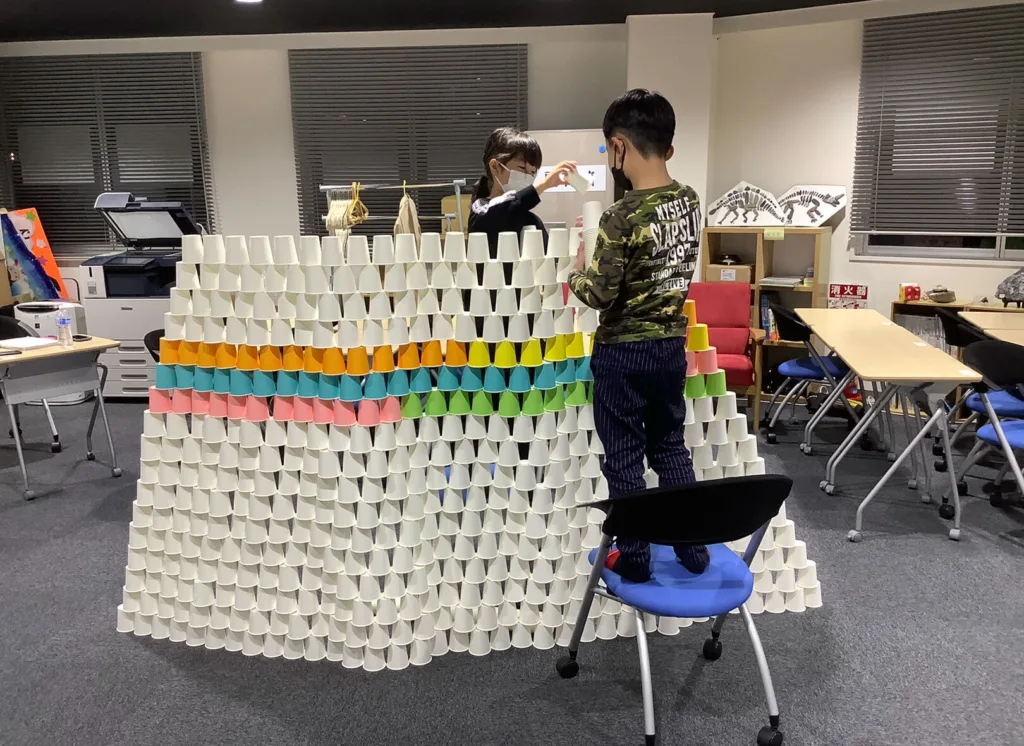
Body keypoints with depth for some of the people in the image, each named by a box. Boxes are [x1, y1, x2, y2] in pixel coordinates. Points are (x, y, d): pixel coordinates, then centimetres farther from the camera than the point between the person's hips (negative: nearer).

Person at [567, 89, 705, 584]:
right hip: (672, 343, 7)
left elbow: (600, 295, -20)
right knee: (670, 445, 19)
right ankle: (694, 550, 28)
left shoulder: (622, 217, -22)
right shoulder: (690, 202, 0)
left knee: (624, 457, 7)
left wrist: (577, 273, 2)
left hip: (624, 352, -7)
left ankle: (633, 560, 20)